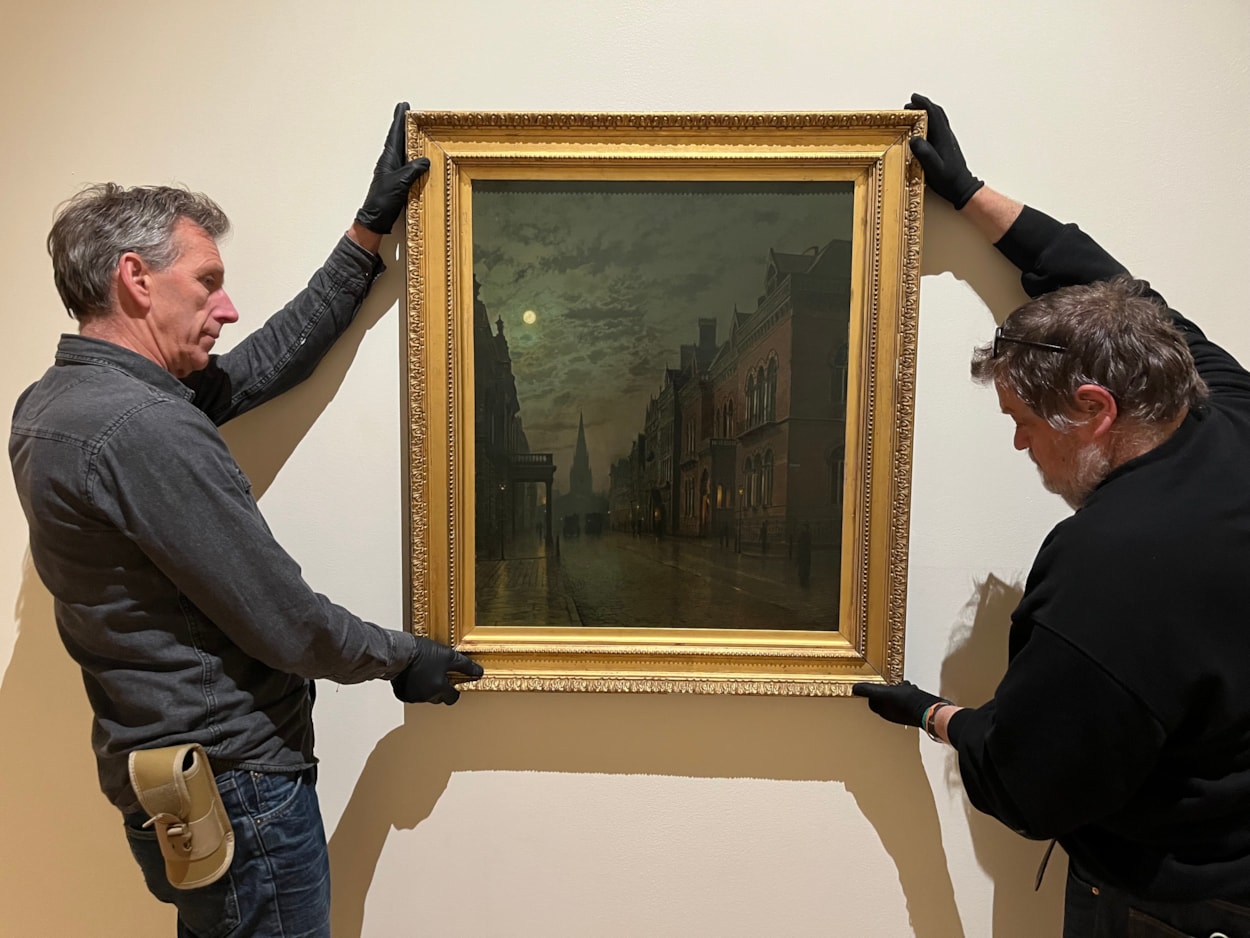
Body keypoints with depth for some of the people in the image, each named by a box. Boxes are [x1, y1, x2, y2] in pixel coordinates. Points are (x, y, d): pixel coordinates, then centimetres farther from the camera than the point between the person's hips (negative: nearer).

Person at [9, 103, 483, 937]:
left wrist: (371, 232, 9)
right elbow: (285, 624, -23)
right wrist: (403, 658, -4)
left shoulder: (52, 402, 4)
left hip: (163, 773, 9)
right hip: (235, 788, -9)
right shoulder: (142, 429, -27)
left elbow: (267, 363, 7)